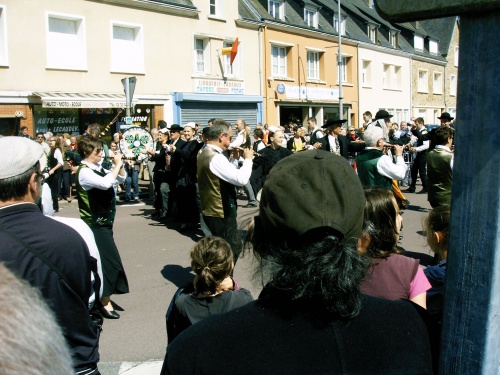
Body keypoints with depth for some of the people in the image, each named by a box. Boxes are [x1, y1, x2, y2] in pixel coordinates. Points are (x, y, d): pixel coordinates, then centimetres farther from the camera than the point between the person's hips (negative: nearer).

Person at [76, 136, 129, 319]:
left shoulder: (98, 169, 8)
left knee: (103, 260, 16)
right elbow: (105, 183, -33)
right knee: (109, 261, -7)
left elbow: (121, 179, 15)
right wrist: (117, 164, -22)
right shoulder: (84, 172, -17)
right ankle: (105, 303, 2)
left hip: (103, 222, 9)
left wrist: (119, 165, -2)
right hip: (95, 224, -9)